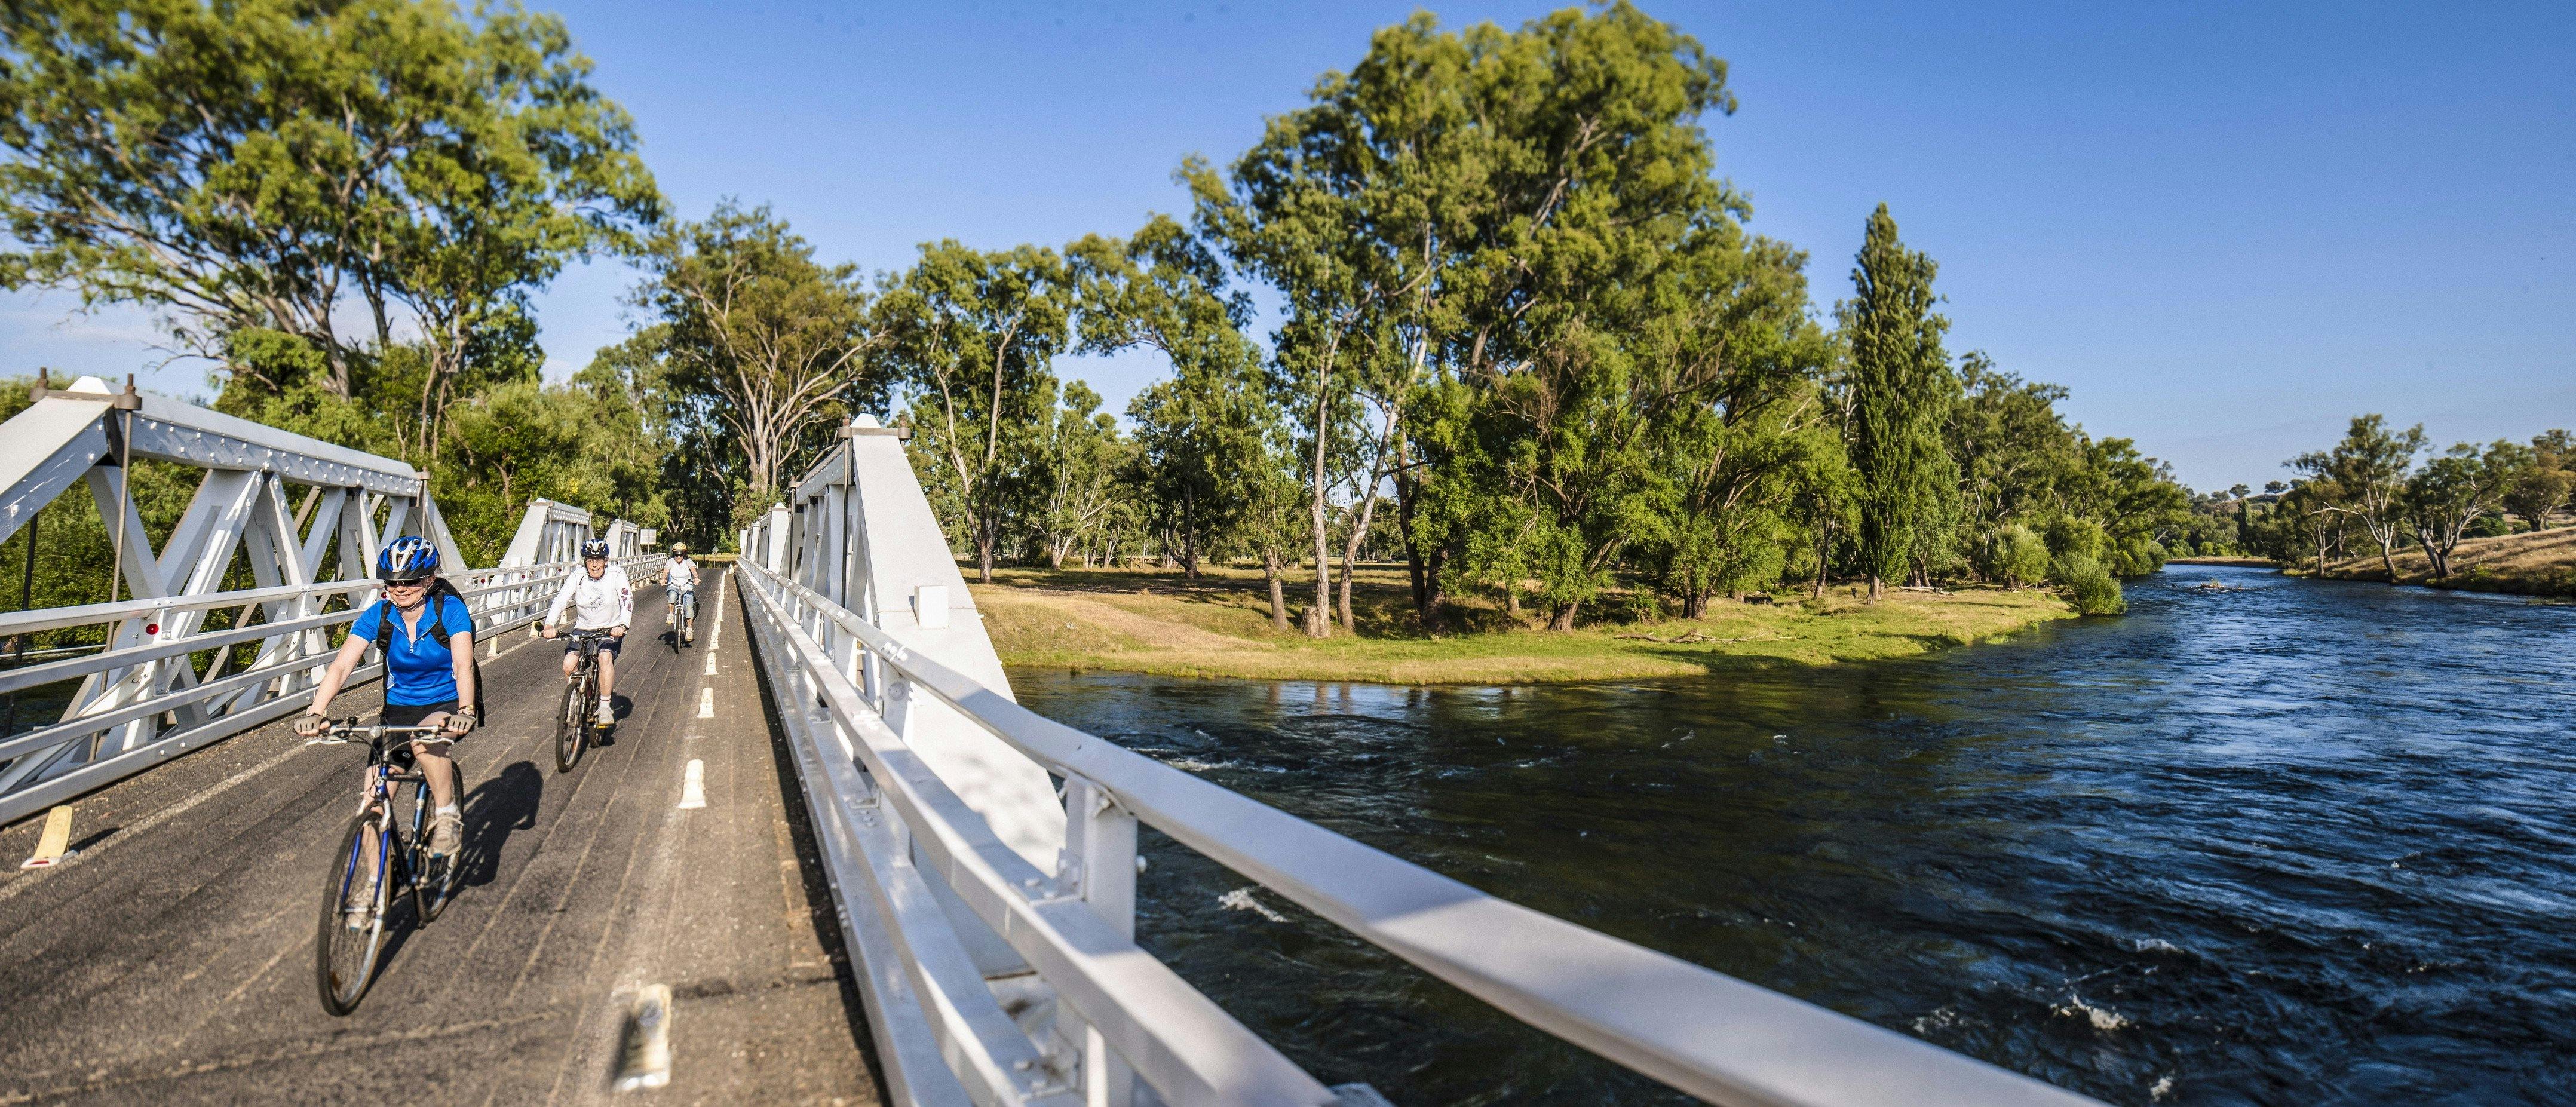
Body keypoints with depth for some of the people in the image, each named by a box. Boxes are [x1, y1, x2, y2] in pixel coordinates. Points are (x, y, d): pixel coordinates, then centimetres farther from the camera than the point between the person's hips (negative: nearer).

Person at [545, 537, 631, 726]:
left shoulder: (616, 575, -12)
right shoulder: (577, 578, -7)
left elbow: (628, 601, -21)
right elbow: (560, 601, -16)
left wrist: (622, 625, -38)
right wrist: (550, 626, -33)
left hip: (611, 630, -3)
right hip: (583, 629, 3)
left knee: (605, 657, -32)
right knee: (568, 665, -18)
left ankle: (605, 707, -22)